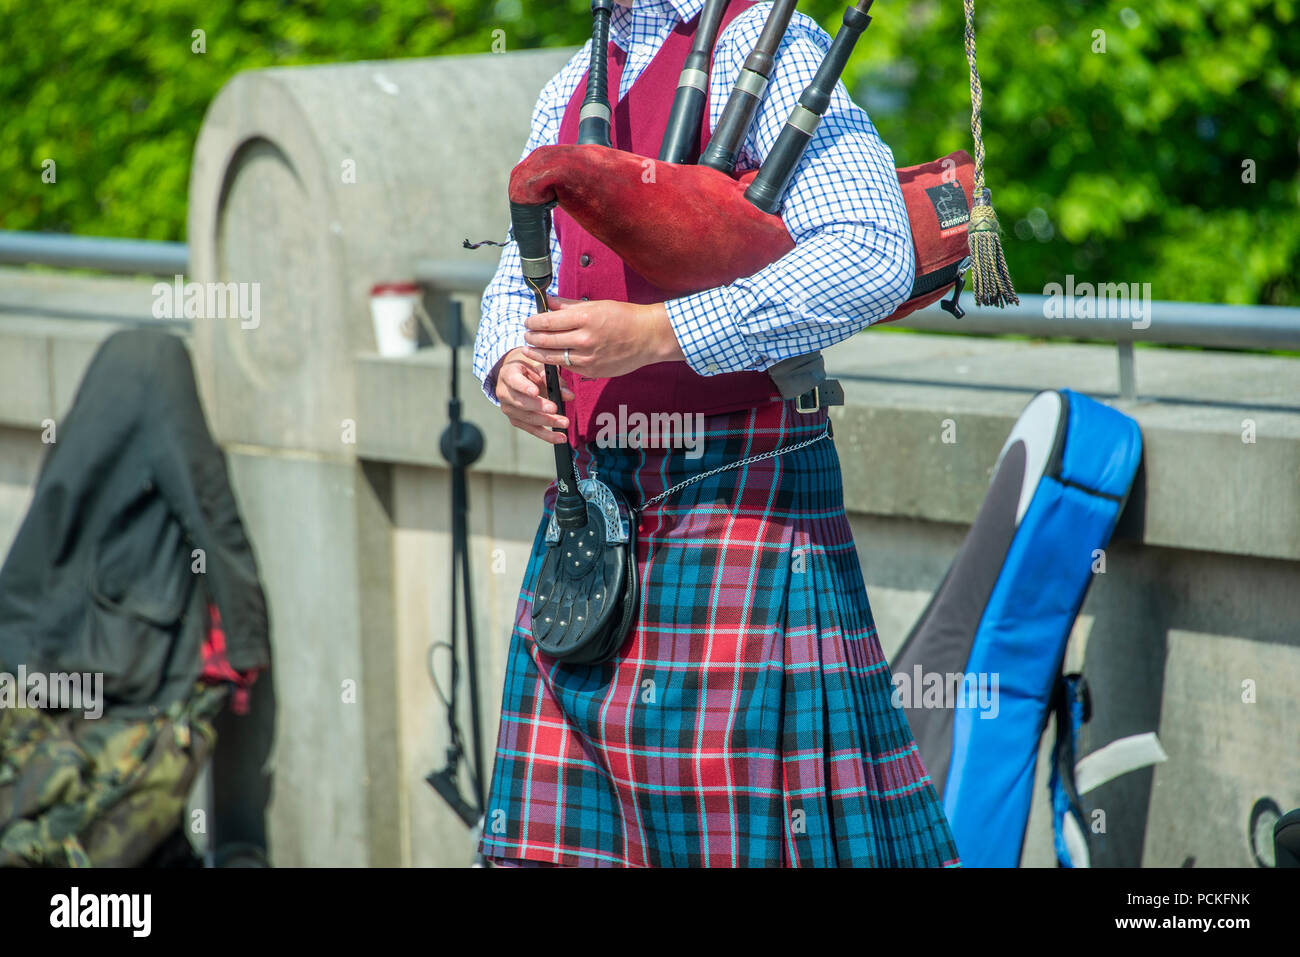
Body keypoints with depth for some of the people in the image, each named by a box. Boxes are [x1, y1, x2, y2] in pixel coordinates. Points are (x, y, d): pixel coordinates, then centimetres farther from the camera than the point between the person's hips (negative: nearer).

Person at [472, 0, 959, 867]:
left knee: (746, 829, -6)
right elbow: (519, 285, 26)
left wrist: (657, 333, -23)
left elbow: (875, 258, -19)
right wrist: (508, 364, 1)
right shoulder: (574, 88, 18)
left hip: (738, 490, -7)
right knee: (556, 834, 6)